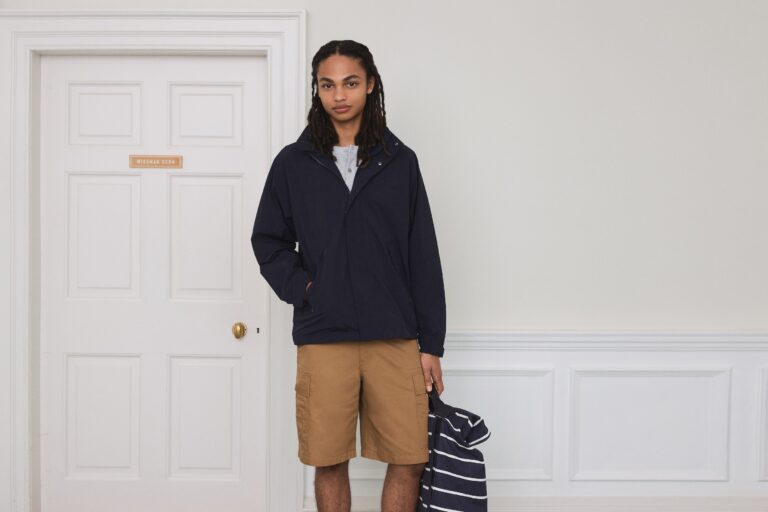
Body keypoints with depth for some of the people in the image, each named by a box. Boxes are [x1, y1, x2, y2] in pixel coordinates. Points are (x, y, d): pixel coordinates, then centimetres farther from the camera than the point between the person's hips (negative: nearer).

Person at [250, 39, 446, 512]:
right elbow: (268, 242, 12)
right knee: (329, 462, 7)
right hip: (322, 339, 0)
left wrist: (432, 344, 1)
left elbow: (424, 256, 4)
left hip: (396, 337, 0)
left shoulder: (400, 161, 5)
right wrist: (301, 289, -5)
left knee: (409, 461, 2)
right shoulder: (293, 163, 5)